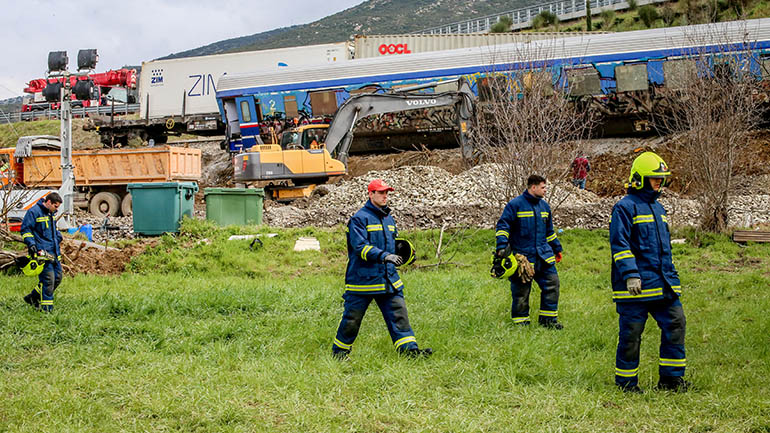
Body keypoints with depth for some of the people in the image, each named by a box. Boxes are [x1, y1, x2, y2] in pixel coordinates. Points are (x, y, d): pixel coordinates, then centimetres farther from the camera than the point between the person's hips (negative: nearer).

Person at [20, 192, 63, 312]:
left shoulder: (51, 213, 16)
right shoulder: (34, 212, -10)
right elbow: (25, 229, -10)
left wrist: (58, 237, 21)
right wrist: (31, 244, -17)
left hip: (54, 253, 9)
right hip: (42, 252, -9)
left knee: (57, 278, 10)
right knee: (48, 280, -11)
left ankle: (33, 297, 24)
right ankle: (47, 307, -2)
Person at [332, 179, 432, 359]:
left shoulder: (389, 219, 16)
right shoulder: (359, 218, -9)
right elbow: (360, 246, -21)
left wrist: (398, 257, 12)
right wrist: (384, 255, -32)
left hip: (388, 280, 6)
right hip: (362, 280, -6)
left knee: (398, 312, -3)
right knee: (352, 318, 4)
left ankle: (410, 349, -5)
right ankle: (339, 351, 20)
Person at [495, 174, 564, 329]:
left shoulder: (544, 206, 14)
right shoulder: (515, 205, -8)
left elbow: (549, 231, 25)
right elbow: (503, 225, -10)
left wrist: (557, 249, 29)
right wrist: (502, 246, -21)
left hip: (543, 255, 6)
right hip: (522, 255, -6)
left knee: (552, 282, -1)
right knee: (521, 289, 1)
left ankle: (549, 319, 10)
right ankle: (521, 321, 15)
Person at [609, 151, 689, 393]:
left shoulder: (657, 208, 19)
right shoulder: (625, 207, -8)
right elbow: (619, 244, -15)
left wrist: (671, 277, 25)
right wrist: (630, 274, -22)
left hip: (663, 283, 8)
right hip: (636, 285, -8)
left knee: (675, 323, 2)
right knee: (631, 333, -1)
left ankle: (671, 378, 11)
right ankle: (626, 382, 11)